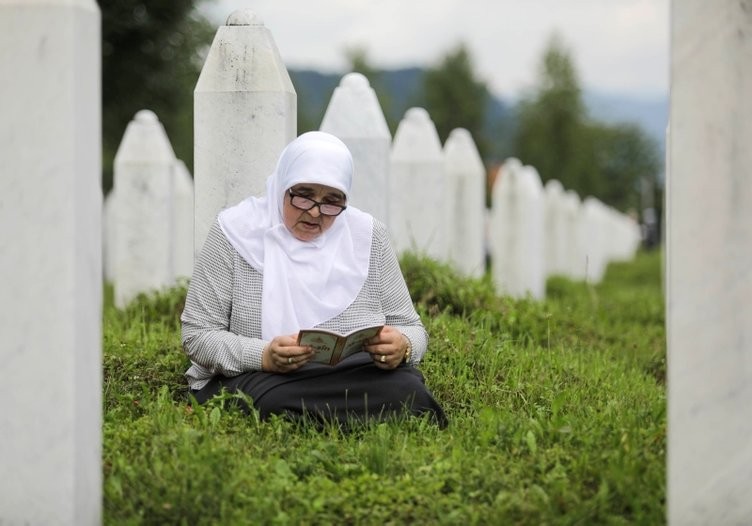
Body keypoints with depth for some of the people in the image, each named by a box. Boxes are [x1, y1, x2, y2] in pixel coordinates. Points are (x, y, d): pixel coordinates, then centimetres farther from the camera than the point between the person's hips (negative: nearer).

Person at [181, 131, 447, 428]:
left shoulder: (367, 235, 7)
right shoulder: (236, 231, -1)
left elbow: (409, 327, 10)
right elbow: (198, 335, -4)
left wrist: (403, 347, -17)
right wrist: (263, 356, -24)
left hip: (357, 376, 2)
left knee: (406, 391, -32)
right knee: (277, 402, -38)